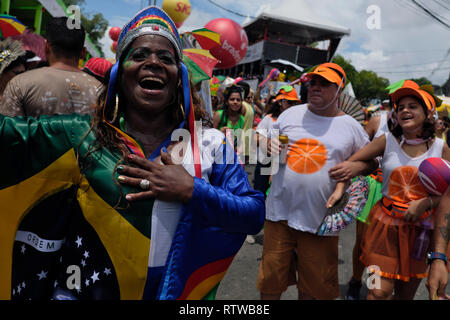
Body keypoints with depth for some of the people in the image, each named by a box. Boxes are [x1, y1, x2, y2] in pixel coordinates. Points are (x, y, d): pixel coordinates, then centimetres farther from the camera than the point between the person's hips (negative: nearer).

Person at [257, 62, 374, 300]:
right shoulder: (291, 113, 6)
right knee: (270, 281, 10)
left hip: (320, 218, 0)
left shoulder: (351, 126, 3)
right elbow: (269, 139, 16)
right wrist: (269, 145, -8)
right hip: (280, 211, 1)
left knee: (313, 286, 15)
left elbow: (370, 161, 12)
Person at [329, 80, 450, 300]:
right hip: (386, 223, -2)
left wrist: (426, 202, -15)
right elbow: (351, 162, -3)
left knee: (405, 294, 16)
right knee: (380, 292, -6)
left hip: (420, 227, 2)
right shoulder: (387, 141, -4)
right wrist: (340, 189, -17)